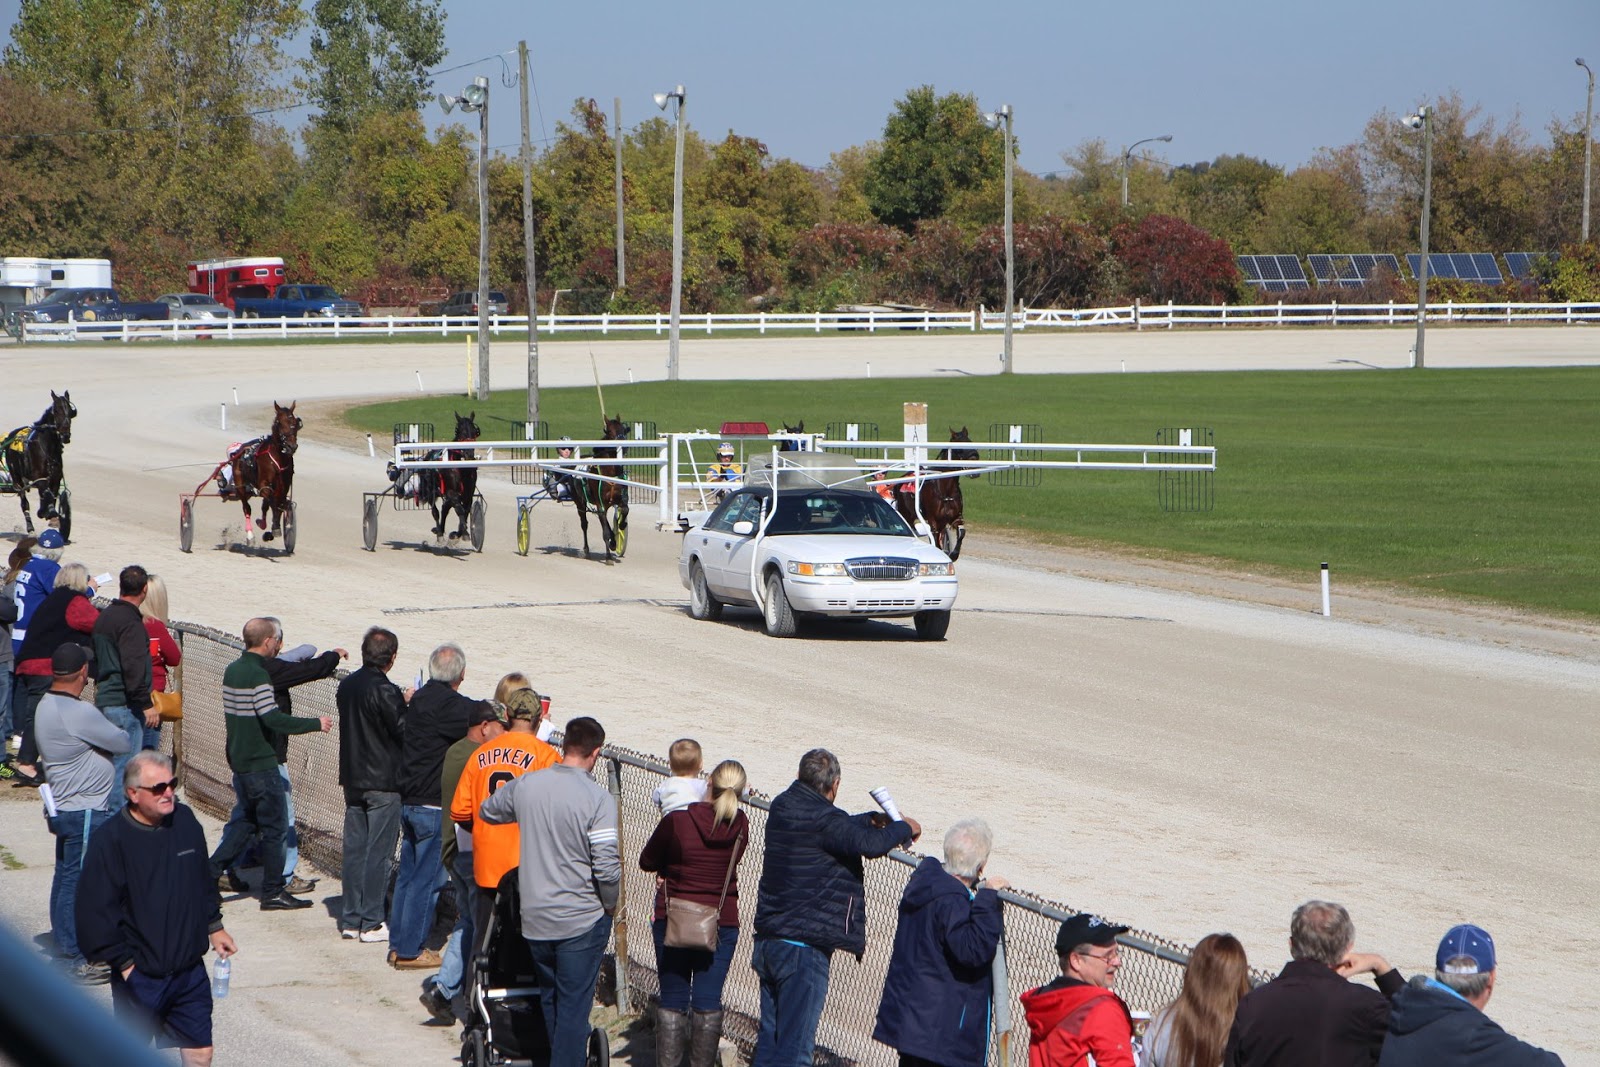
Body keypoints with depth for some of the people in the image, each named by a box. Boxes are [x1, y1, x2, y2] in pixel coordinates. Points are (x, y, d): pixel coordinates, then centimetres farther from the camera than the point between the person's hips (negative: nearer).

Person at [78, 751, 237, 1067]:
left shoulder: (185, 821, 2)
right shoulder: (111, 840, -16)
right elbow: (95, 911, -15)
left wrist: (214, 927, 18)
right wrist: (124, 963, -14)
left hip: (190, 969, 5)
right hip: (138, 977, -5)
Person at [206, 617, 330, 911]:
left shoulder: (232, 670, 9)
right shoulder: (258, 675, -19)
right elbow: (273, 719, -25)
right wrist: (316, 724, -16)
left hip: (239, 761, 9)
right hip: (261, 763, -9)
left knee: (249, 821, 18)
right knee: (274, 827, 1)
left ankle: (210, 873, 11)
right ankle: (273, 892, 5)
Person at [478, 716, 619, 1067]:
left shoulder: (525, 785, -1)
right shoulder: (597, 799, -17)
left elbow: (487, 812, 19)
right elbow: (607, 867, -20)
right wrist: (610, 904, -1)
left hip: (535, 918, 5)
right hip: (582, 920, -5)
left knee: (550, 999, 20)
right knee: (574, 1007, 2)